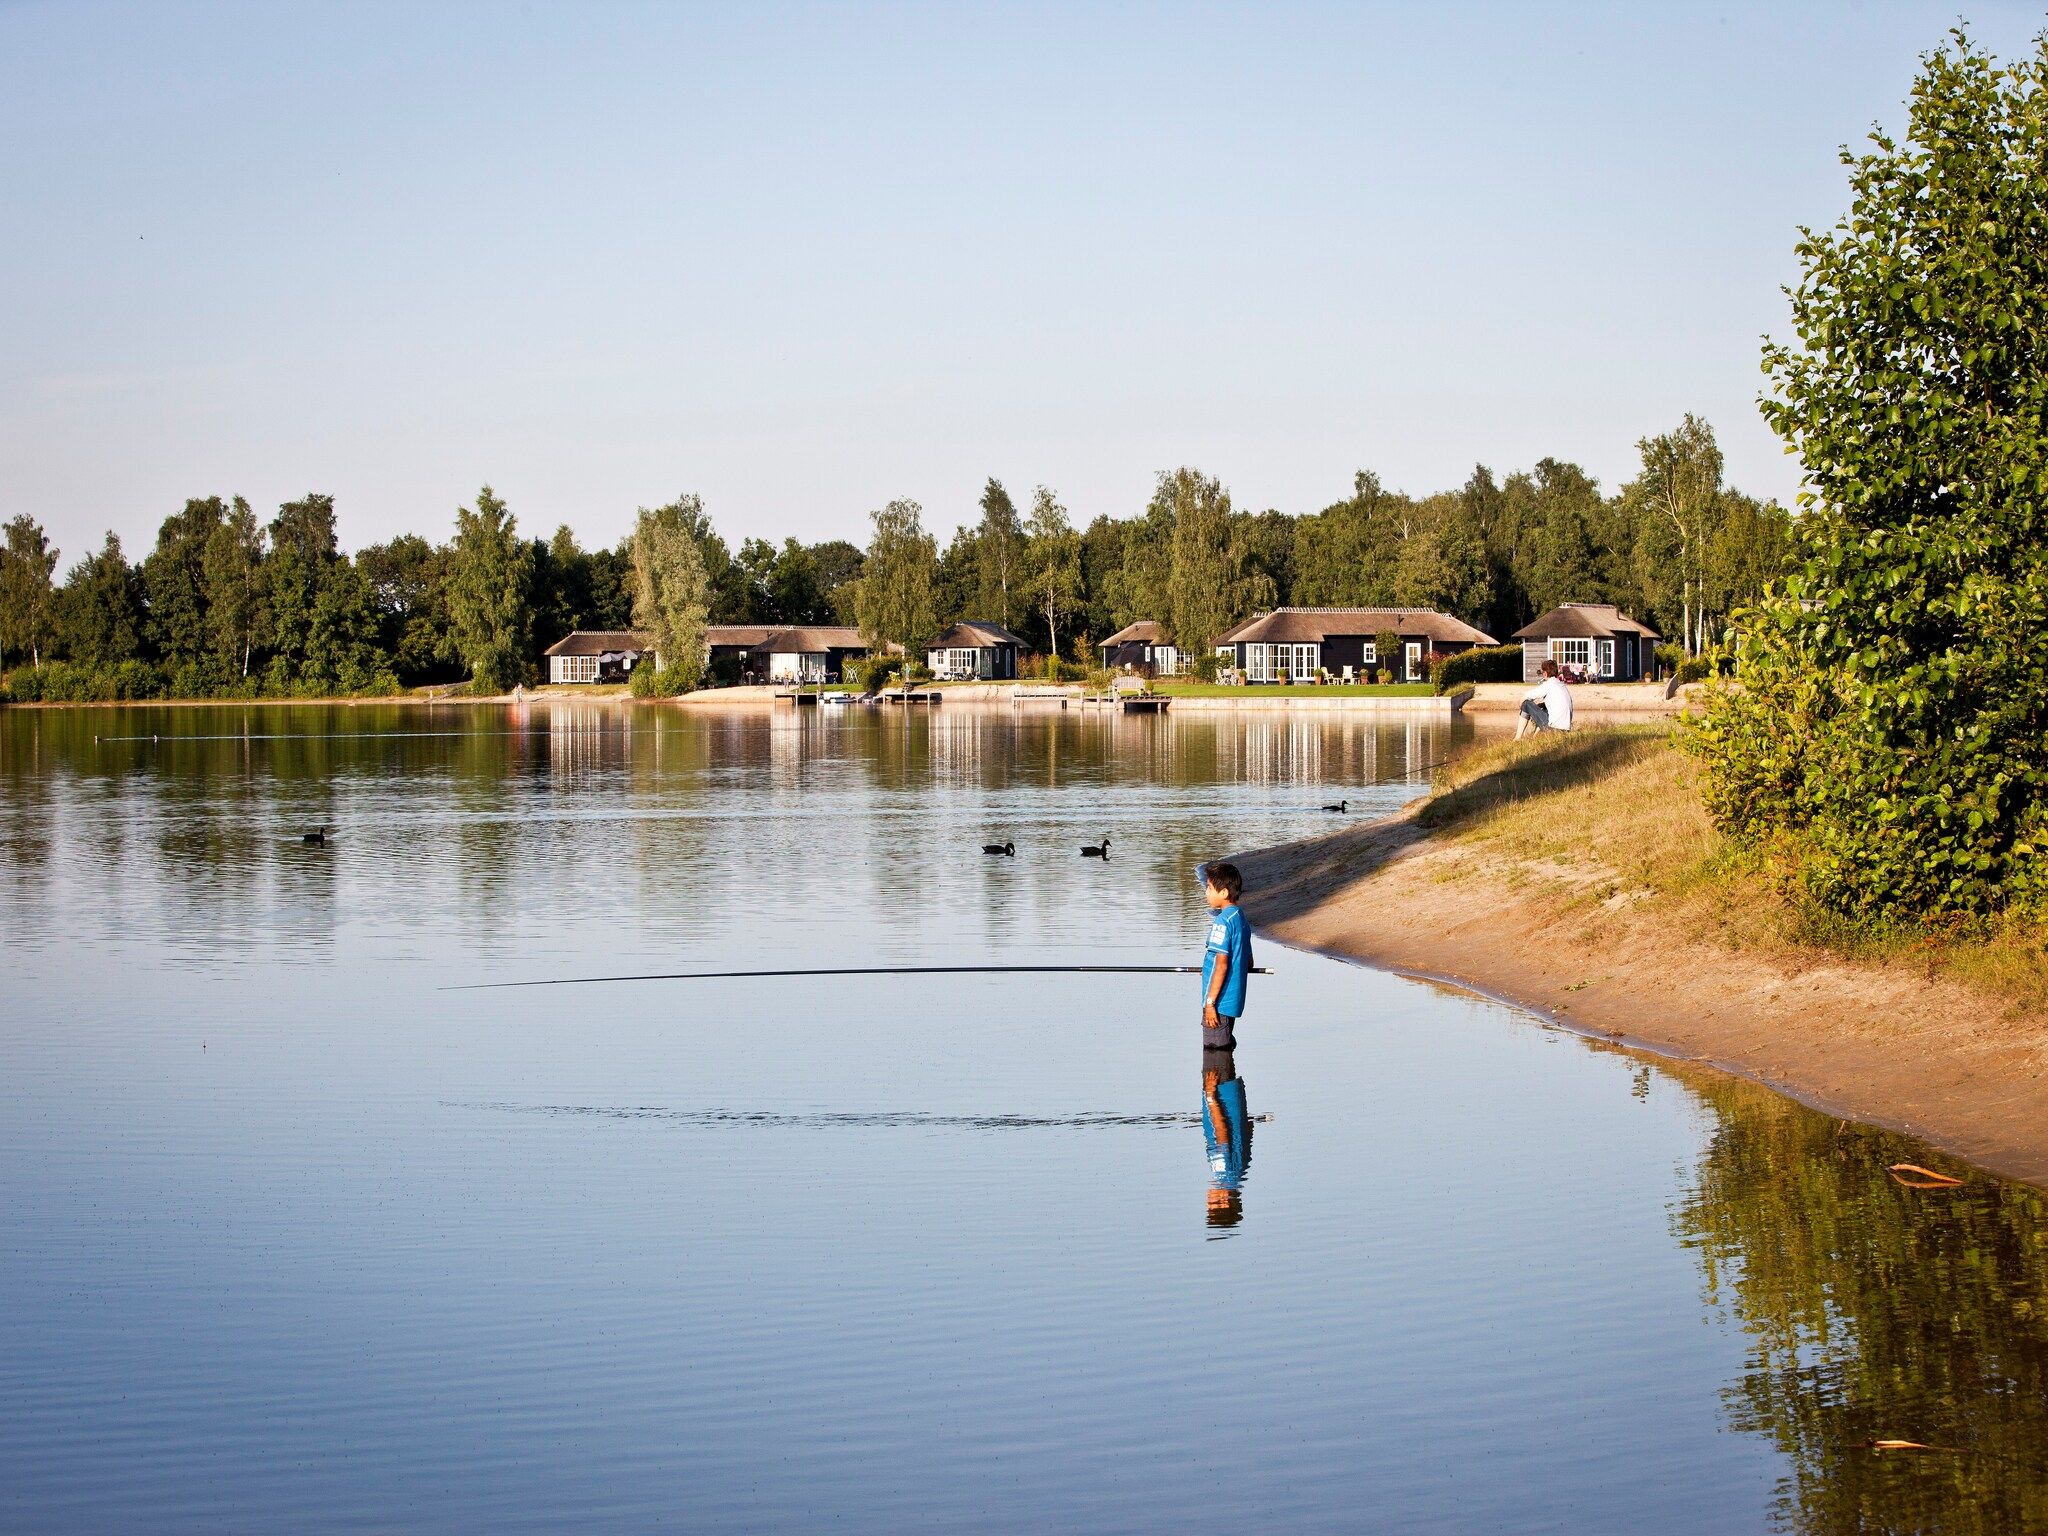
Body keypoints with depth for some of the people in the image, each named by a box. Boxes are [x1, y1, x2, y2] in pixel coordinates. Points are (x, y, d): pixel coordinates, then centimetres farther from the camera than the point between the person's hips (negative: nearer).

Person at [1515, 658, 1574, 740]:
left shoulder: (1548, 685, -6)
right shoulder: (1563, 685, 18)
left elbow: (1524, 697, -4)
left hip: (1553, 726, -8)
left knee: (1527, 704, 1)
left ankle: (1518, 737, 3)